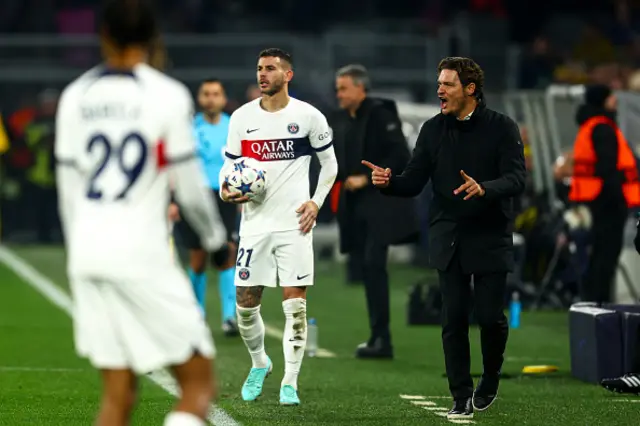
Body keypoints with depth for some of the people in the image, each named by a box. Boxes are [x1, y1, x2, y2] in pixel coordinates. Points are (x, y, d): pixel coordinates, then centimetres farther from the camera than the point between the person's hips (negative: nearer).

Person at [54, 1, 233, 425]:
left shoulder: (75, 97, 8)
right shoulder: (168, 96, -6)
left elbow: (69, 187, 12)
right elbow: (190, 184, -3)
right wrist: (218, 243, 13)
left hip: (87, 251, 5)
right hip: (142, 255, -5)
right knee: (198, 383, 3)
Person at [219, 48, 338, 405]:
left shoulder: (308, 116, -1)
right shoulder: (242, 117, 5)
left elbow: (329, 163, 8)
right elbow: (230, 164, 11)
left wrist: (316, 202, -3)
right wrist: (226, 189, -10)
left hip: (294, 224, -2)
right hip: (255, 222, 2)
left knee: (295, 303, -6)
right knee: (246, 303, 3)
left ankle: (290, 383, 1)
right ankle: (259, 363, 29)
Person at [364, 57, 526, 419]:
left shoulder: (502, 128, -6)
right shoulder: (433, 130, 4)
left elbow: (517, 178, -16)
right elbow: (413, 183, 2)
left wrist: (484, 188, -35)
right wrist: (388, 182, -20)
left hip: (491, 239, -3)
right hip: (449, 240, 3)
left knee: (491, 316, -1)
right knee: (454, 319, -2)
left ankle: (490, 381, 25)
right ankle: (462, 397, 6)